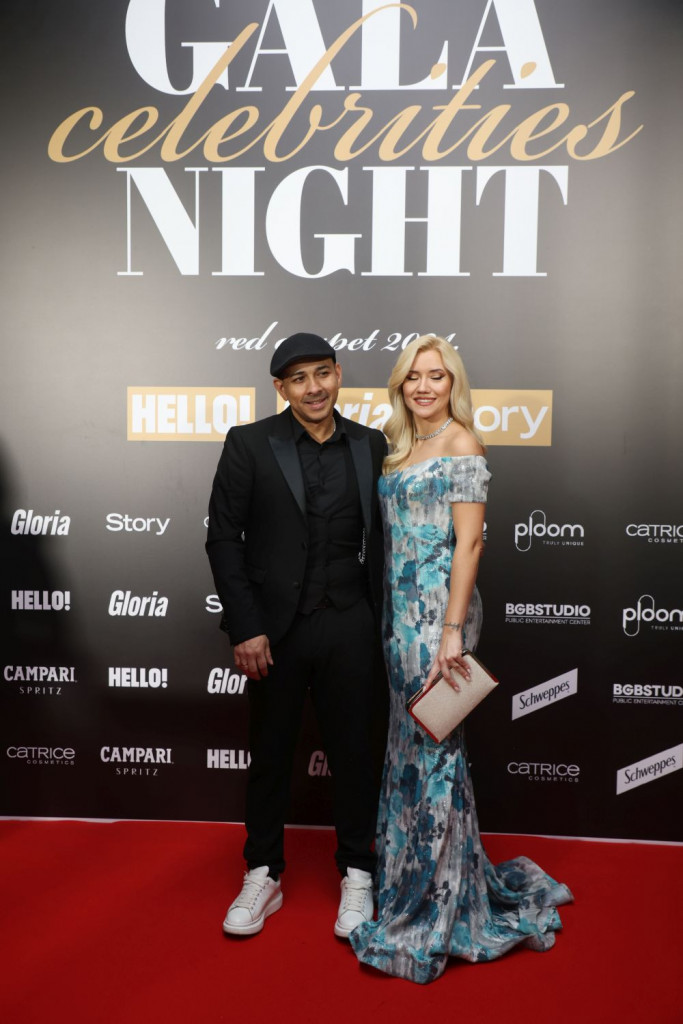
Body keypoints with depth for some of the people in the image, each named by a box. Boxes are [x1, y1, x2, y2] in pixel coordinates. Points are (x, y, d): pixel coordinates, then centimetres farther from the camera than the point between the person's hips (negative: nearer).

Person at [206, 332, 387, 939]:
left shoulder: (370, 446, 3)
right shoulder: (249, 444, -4)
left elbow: (381, 537, 7)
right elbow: (224, 538, -5)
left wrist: (383, 621, 5)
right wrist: (245, 627, -10)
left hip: (349, 626, 2)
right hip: (276, 627, -1)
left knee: (354, 751, 12)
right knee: (270, 753, 13)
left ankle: (357, 876, 32)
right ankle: (263, 877, 33)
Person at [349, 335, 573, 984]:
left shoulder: (460, 443, -8)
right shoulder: (402, 446, 15)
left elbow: (468, 542, -14)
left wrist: (452, 631, -20)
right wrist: (391, 616, 13)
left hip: (437, 609, -8)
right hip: (400, 609, 8)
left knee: (434, 748, 1)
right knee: (408, 743, 15)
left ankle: (437, 911, 16)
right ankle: (409, 877, 33)